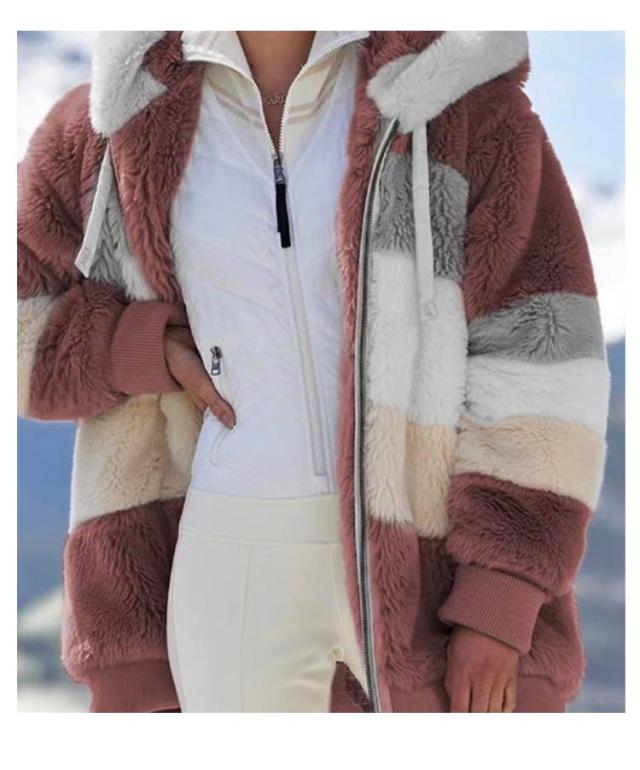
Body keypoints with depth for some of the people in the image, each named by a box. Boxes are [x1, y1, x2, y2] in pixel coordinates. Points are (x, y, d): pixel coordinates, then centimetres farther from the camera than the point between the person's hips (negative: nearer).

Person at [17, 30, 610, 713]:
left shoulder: (463, 95, -6)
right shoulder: (127, 118, 2)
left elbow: (536, 354, -9)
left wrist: (499, 608, -14)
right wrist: (150, 350, -7)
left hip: (433, 565, -2)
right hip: (236, 568, 2)